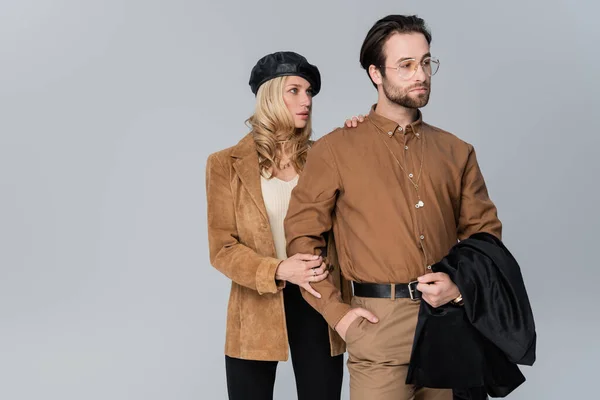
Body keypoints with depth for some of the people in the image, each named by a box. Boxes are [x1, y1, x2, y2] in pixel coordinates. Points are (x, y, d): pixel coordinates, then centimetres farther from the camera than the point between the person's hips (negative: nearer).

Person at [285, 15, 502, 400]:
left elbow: (485, 231, 11)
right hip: (380, 324, -3)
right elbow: (302, 235, -1)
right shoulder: (336, 149, -1)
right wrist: (336, 311, -7)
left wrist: (461, 284, -7)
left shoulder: (457, 152, 9)